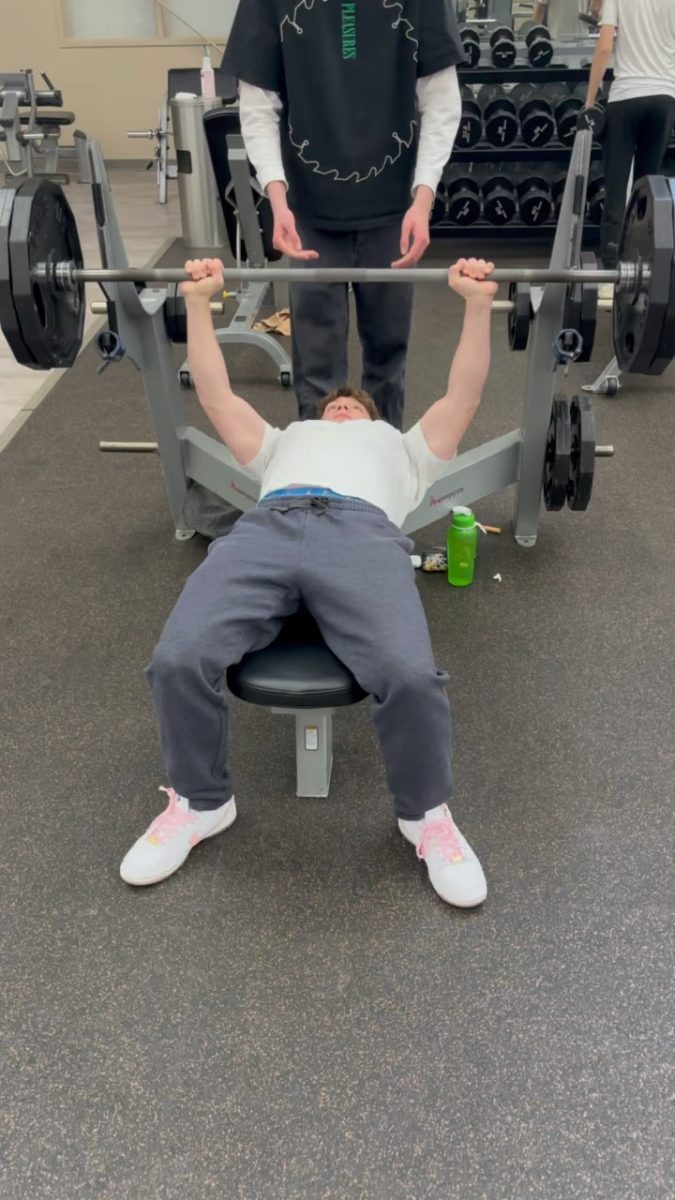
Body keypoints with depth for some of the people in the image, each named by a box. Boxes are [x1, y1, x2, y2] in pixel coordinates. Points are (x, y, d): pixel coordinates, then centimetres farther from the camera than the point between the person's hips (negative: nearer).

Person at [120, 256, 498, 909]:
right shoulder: (285, 440, 46)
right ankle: (200, 802, 2)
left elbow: (464, 392, 36)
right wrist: (198, 299, 37)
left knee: (411, 676, -32)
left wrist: (478, 301, 28)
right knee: (177, 661, -26)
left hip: (362, 533, -1)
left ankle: (426, 813, -2)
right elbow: (214, 393, 42)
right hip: (265, 527, 2)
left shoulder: (404, 446, 43)